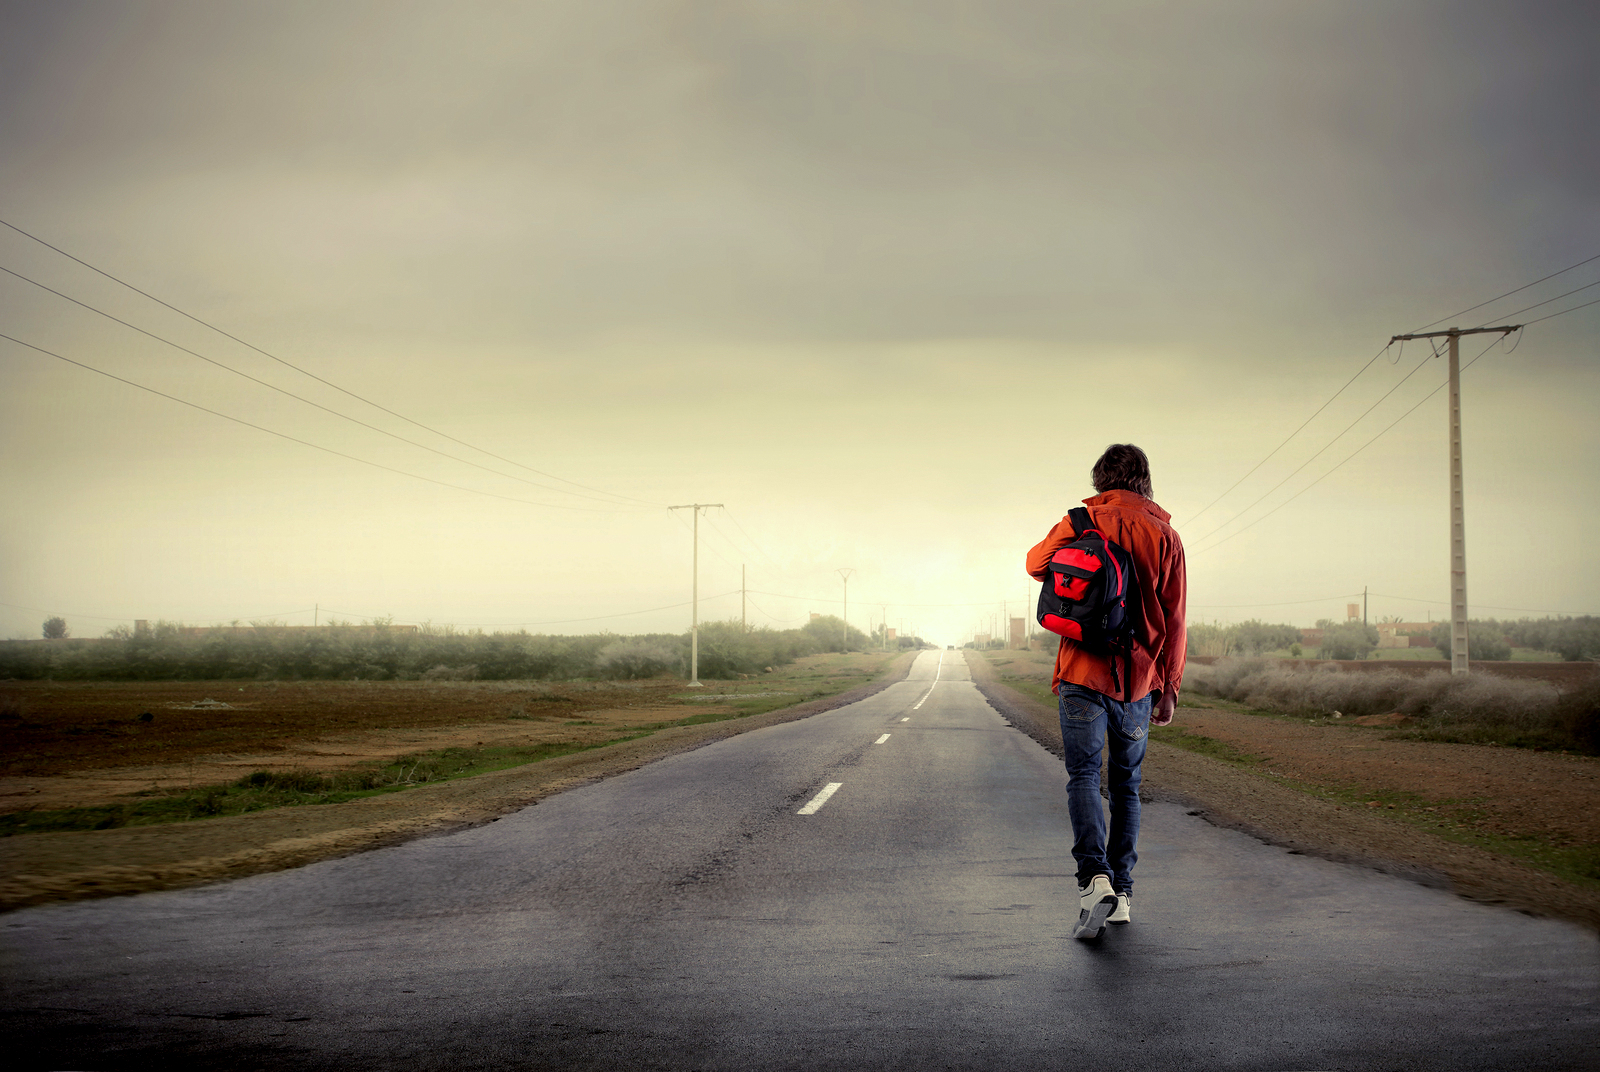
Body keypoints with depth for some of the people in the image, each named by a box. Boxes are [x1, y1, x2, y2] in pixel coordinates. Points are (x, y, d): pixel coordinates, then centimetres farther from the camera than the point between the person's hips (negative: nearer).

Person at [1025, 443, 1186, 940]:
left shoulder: (1083, 521, -2)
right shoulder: (1165, 536, 3)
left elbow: (1037, 563, 14)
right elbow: (1174, 622, 3)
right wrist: (1169, 689, 9)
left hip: (1083, 675, -2)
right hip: (1138, 680, 3)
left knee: (1084, 777, -4)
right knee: (1126, 784, 13)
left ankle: (1094, 876, -24)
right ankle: (1122, 891, 15)